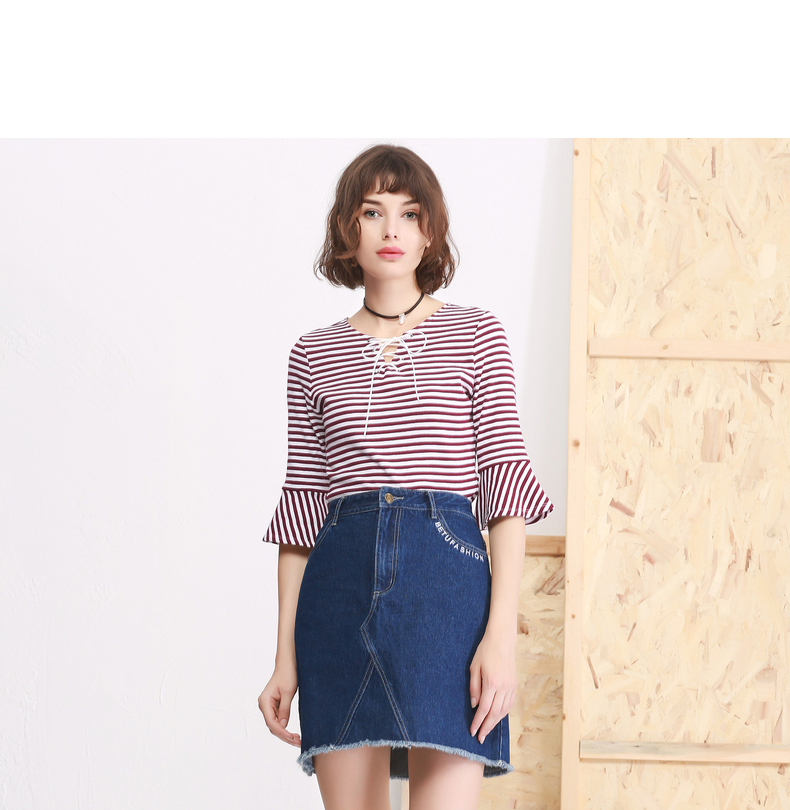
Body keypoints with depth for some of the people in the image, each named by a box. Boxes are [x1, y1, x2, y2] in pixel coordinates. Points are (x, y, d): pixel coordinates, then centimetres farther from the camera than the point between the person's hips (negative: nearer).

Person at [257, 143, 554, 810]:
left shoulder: (476, 335, 8)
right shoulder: (314, 355, 13)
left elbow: (506, 482, 2)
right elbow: (301, 505, 13)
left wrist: (503, 632, -9)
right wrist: (285, 658, 9)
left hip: (447, 579, -2)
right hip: (339, 586, 2)